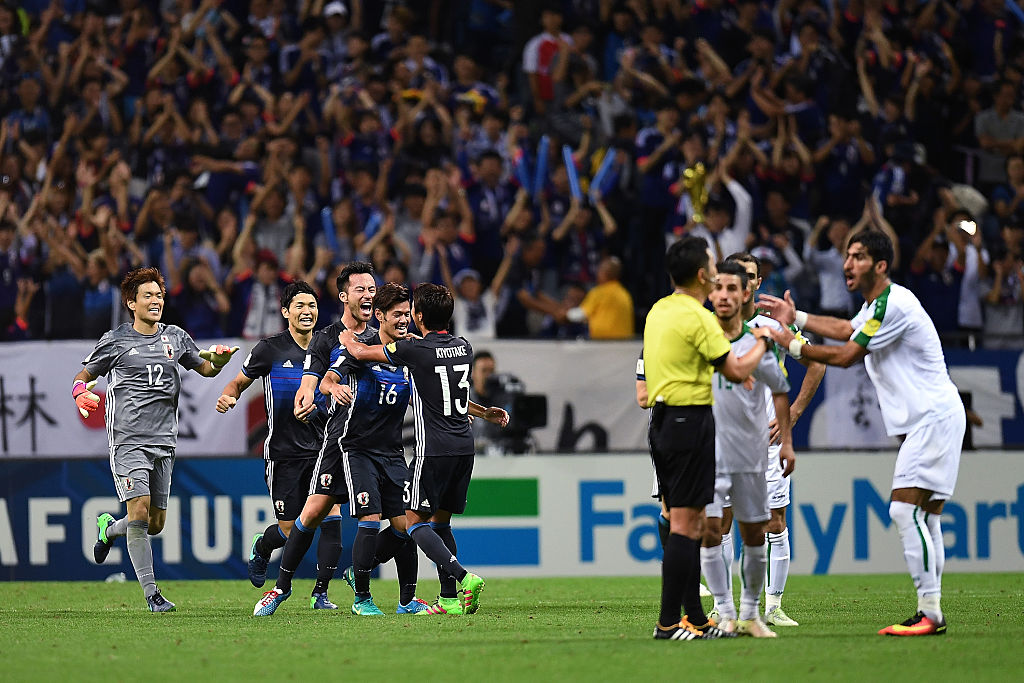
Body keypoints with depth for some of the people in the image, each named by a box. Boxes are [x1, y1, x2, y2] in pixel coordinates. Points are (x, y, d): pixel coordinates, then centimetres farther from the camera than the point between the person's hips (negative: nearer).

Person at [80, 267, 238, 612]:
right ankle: (151, 593, -10)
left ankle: (108, 528, 38)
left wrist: (219, 358, 0)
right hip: (128, 440, -4)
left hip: (164, 441, 4)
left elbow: (206, 368, 24)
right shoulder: (115, 341, 1)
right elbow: (84, 374, 11)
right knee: (139, 512, -16)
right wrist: (81, 393, -13)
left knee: (156, 524, 6)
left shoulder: (175, 337, 11)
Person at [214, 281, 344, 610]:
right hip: (283, 451, -2)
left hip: (321, 447, 2)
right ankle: (261, 547, 37)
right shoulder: (271, 349, -4)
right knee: (290, 530, 0)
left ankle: (320, 593, -3)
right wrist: (228, 396, -14)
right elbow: (239, 382, 7)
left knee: (331, 518, -14)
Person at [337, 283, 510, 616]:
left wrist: (347, 338, 21)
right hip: (465, 446, 7)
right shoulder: (464, 348, 7)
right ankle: (450, 598, 10)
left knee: (416, 523, -1)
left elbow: (360, 352, 2)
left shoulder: (415, 350, -11)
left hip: (434, 448, -7)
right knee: (440, 522, 15)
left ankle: (463, 577, -20)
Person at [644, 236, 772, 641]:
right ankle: (669, 622, -11)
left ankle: (694, 618, 16)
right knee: (685, 524, -8)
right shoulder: (697, 318, -14)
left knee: (690, 524, 13)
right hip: (689, 421, -9)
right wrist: (762, 342, 4)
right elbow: (737, 371, -12)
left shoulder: (659, 311, 13)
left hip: (662, 421, 9)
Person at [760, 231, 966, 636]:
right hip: (922, 421, 11)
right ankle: (931, 613, 8)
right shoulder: (875, 304, 15)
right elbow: (847, 329, 37)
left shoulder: (894, 305, -17)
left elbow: (845, 356, -15)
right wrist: (796, 318, 34)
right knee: (924, 517, 8)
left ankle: (930, 613, -19)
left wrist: (792, 344, -4)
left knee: (904, 509, -17)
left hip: (933, 416, -11)